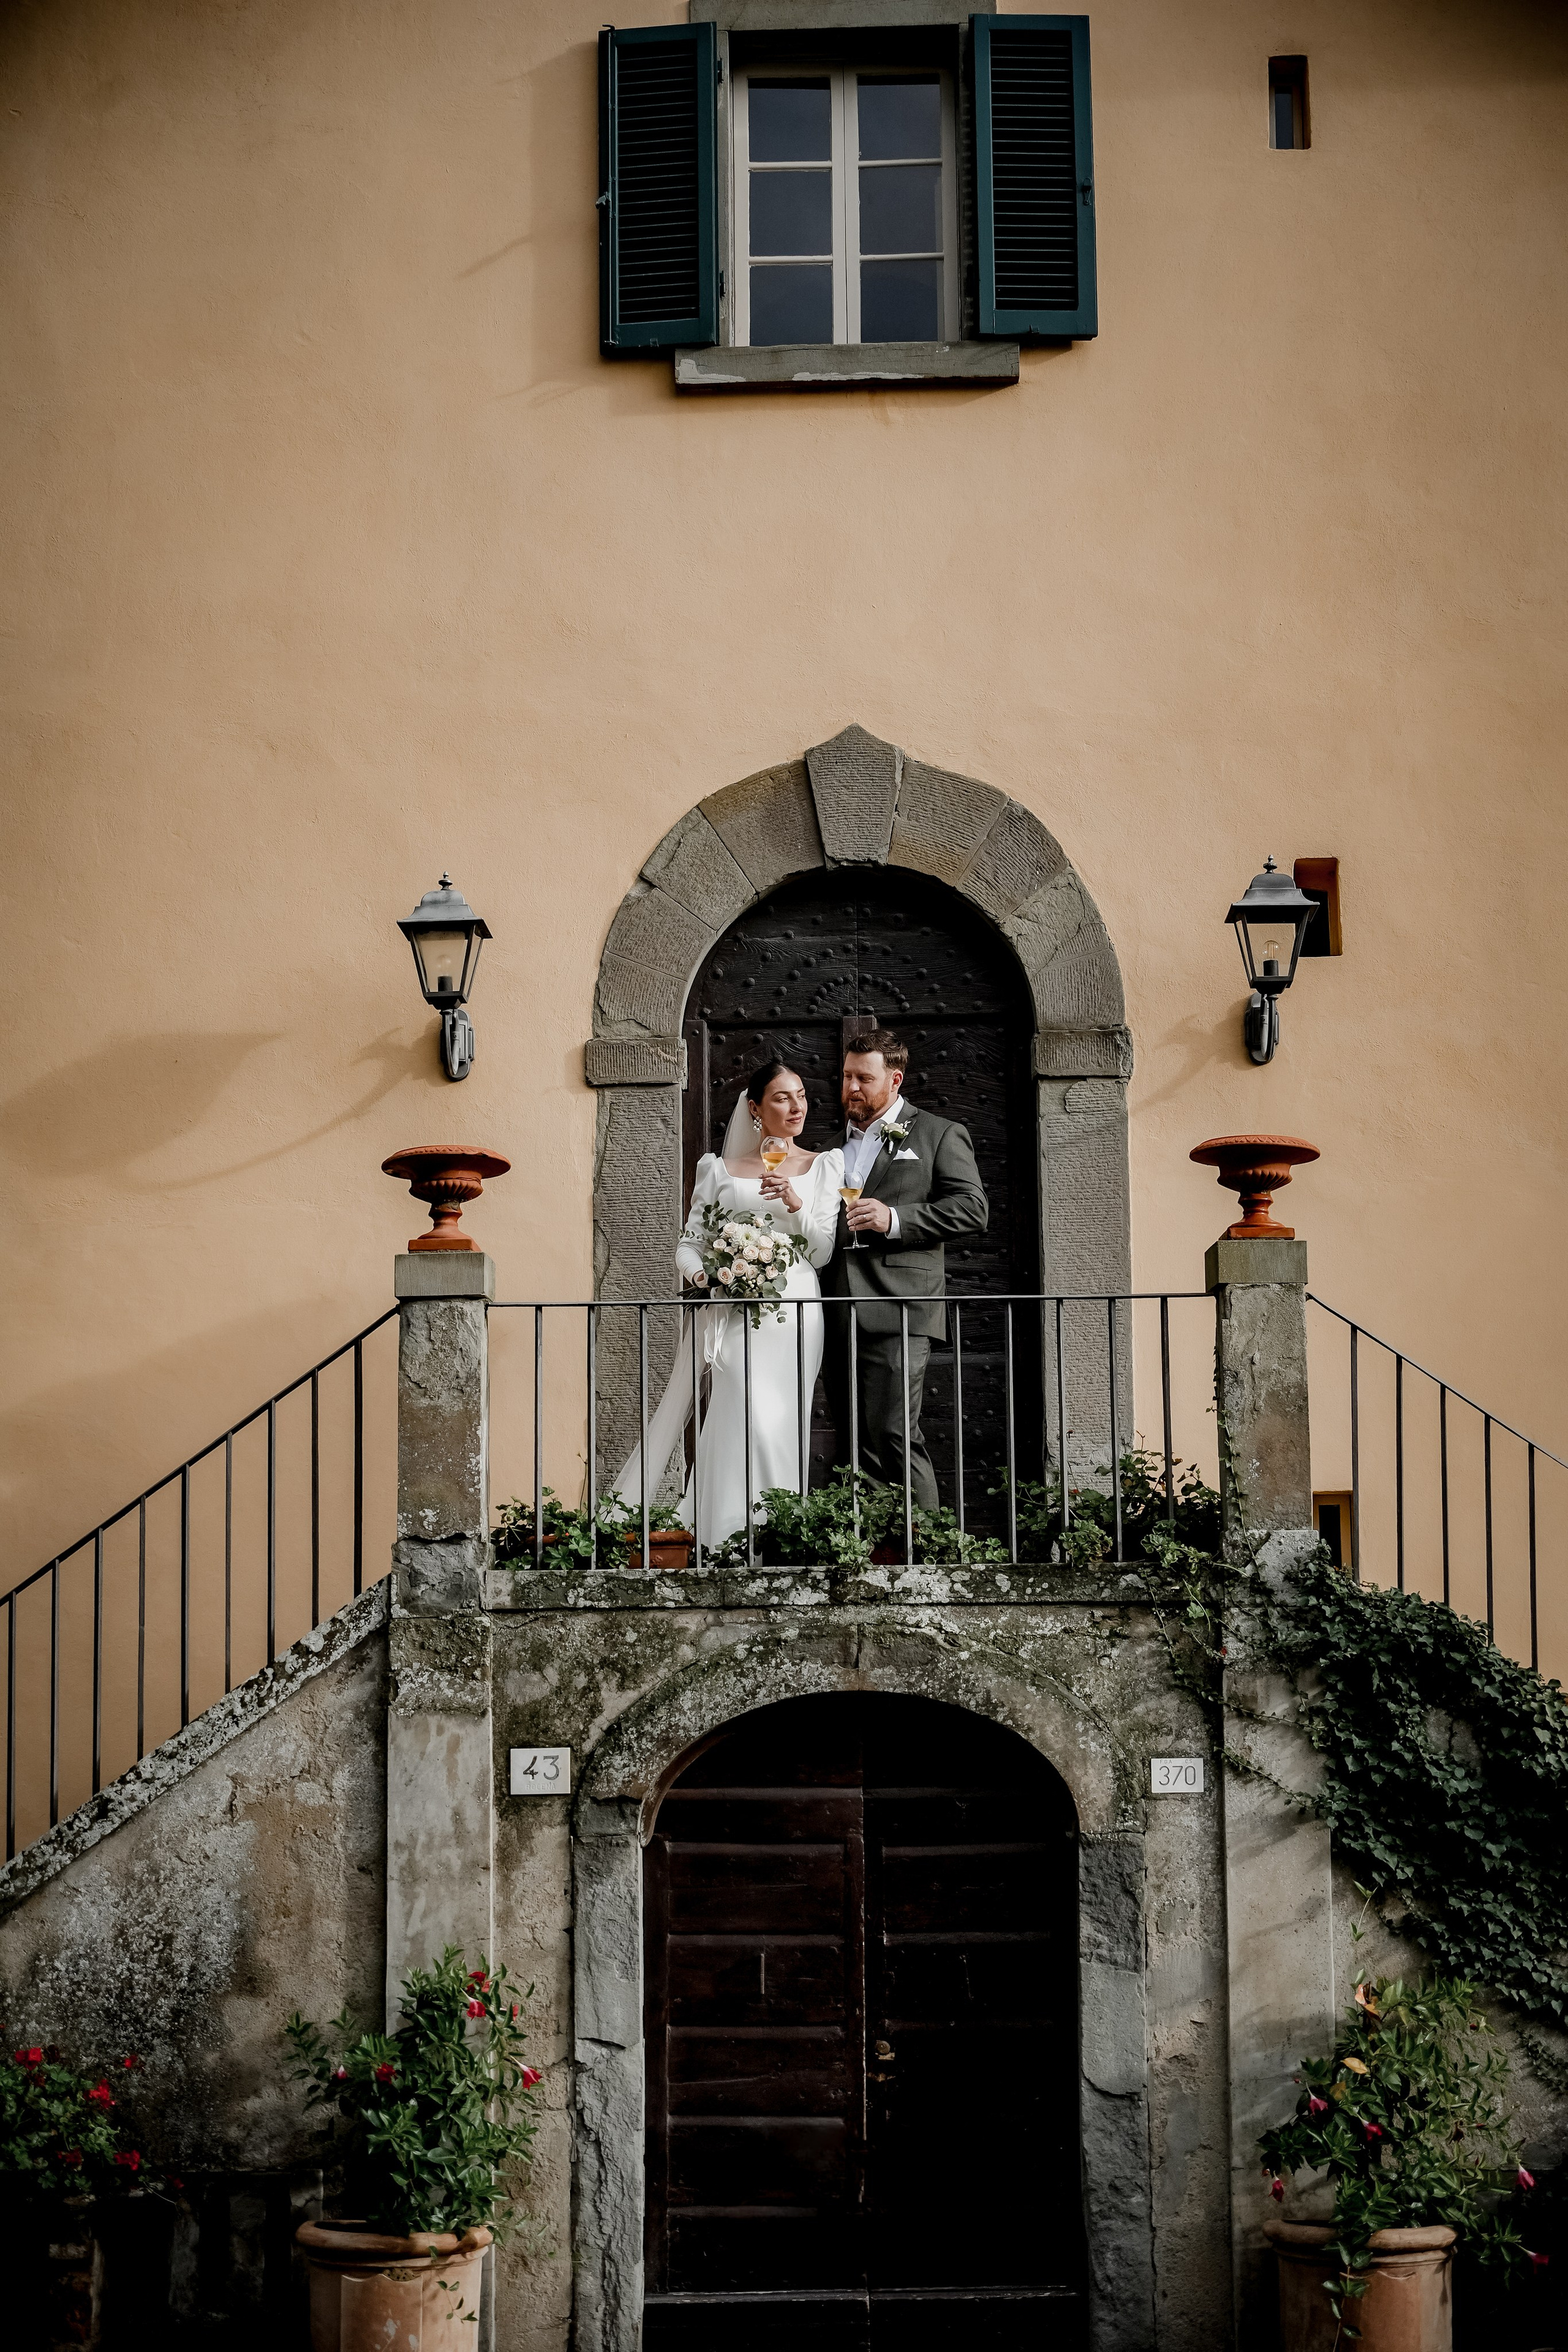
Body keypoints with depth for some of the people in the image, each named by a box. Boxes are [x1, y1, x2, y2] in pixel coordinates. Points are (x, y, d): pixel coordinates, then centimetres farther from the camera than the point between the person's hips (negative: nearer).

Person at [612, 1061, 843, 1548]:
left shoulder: (824, 1167, 13)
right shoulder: (721, 1171, 13)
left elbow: (822, 1253, 6)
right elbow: (689, 1243, 12)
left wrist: (797, 1205, -10)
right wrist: (703, 1276, -9)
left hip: (794, 1312, 1)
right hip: (732, 1314, -1)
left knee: (783, 1428, -5)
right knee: (747, 1421, -16)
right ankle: (734, 1541, -14)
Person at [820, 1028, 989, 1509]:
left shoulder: (939, 1135, 6)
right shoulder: (834, 1142, 23)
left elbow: (973, 1209, -4)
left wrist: (896, 1218, -13)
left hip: (897, 1310, -6)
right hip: (839, 1315, 6)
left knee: (895, 1436, -14)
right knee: (855, 1448, 6)